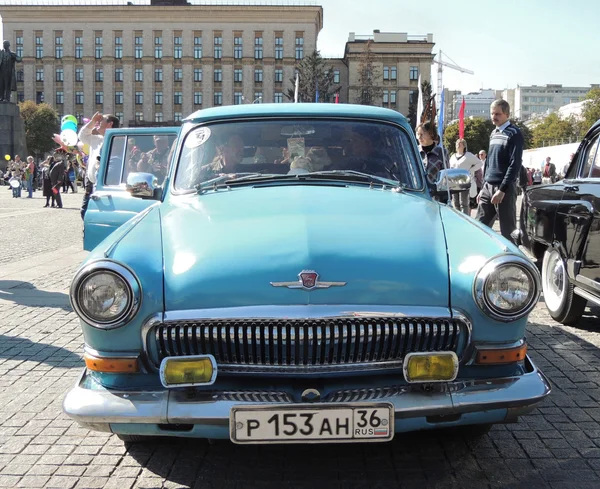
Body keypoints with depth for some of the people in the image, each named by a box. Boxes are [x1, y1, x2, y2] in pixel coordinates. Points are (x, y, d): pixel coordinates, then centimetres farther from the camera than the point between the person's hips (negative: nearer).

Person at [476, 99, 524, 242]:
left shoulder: (514, 134, -6)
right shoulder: (493, 133, 17)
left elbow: (515, 164, -13)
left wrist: (502, 189, -18)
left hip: (505, 188, -7)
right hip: (488, 186, 7)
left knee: (508, 230, -2)